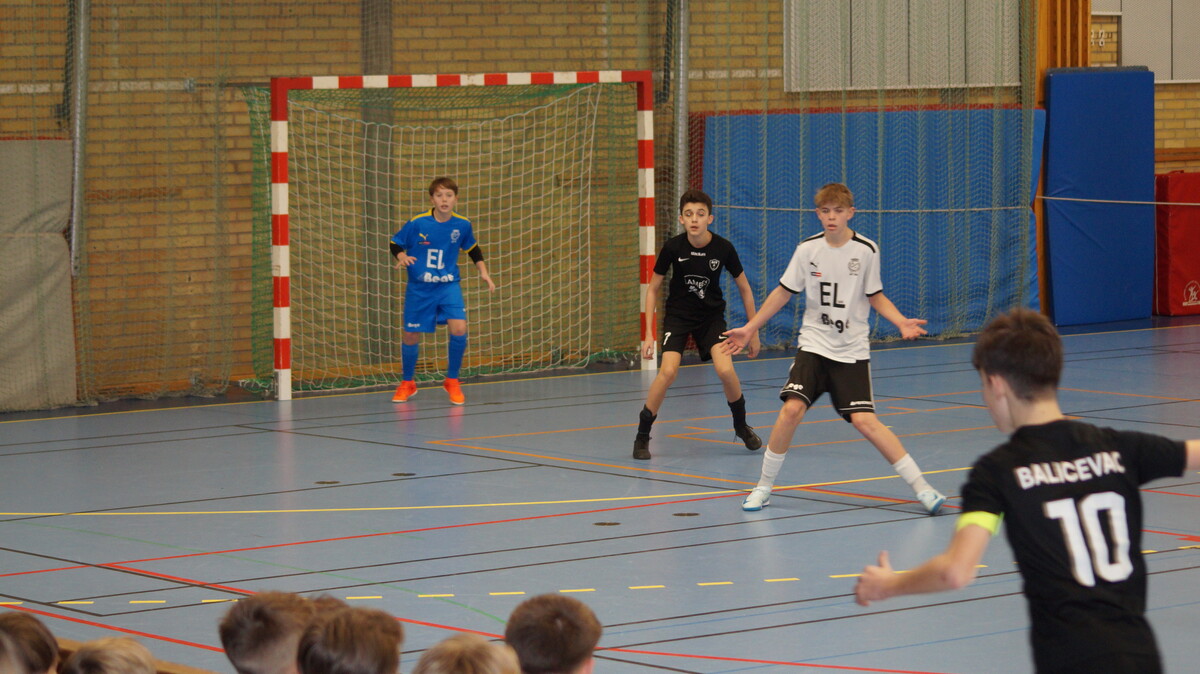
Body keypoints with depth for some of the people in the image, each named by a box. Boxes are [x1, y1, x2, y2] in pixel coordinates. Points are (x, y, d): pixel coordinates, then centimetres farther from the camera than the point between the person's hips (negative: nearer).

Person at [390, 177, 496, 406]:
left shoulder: (462, 225, -6)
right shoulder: (417, 223, -14)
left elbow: (473, 249, 13)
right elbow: (395, 243, -2)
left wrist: (483, 271, 4)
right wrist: (402, 256, -22)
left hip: (448, 285, 1)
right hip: (419, 289, -1)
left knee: (459, 329, -18)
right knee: (411, 336, 6)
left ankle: (452, 382, 4)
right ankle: (407, 383, 32)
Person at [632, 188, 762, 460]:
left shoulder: (723, 248, -15)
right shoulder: (673, 247, -17)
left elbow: (744, 289, 0)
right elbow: (653, 288, -4)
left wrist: (753, 332, 3)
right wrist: (648, 333, -8)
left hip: (712, 315, 1)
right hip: (678, 314, -1)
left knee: (725, 370, -19)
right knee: (668, 370, -22)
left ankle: (741, 426, 10)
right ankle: (642, 436, -9)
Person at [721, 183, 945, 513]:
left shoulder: (866, 250, -6)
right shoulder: (807, 249, -2)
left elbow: (876, 297, 5)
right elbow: (784, 292, 9)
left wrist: (902, 322, -11)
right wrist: (750, 328, 8)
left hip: (852, 350, -1)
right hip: (814, 344, 1)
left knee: (864, 420, -13)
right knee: (792, 409, -16)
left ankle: (921, 487, -4)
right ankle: (764, 486, 0)